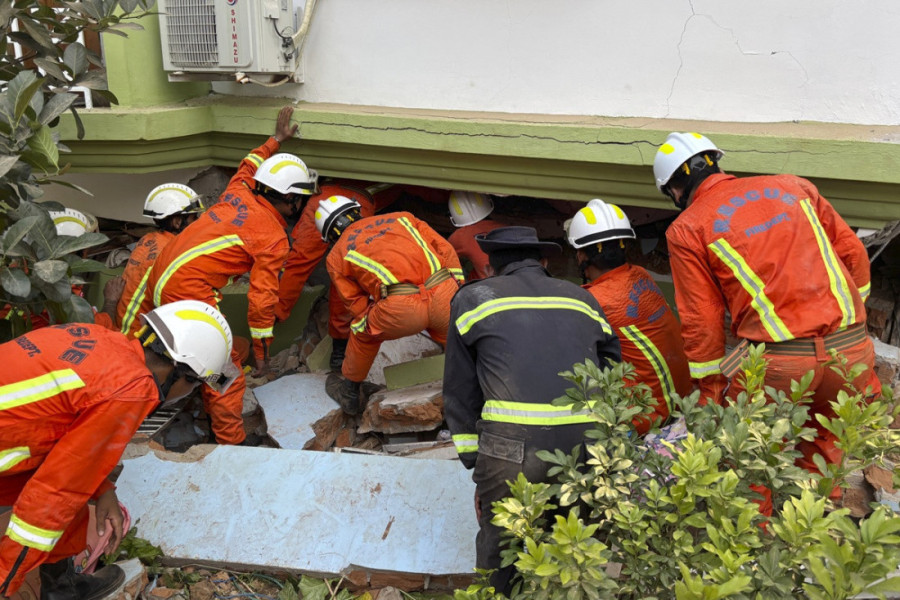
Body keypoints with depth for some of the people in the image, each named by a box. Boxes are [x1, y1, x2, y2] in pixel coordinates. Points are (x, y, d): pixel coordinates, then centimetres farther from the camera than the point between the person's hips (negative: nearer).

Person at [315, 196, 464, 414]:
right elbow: (445, 249, 21)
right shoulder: (401, 217, 27)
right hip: (444, 294, 2)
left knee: (363, 332, 29)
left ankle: (349, 392, 45)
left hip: (401, 308, -2)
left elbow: (358, 306, 17)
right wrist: (458, 292, 25)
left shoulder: (336, 256, 21)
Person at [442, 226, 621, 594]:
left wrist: (475, 467, 18)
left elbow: (460, 393, 15)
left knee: (499, 550, 13)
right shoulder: (582, 299, 23)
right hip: (589, 448, 4)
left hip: (512, 449, -3)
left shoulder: (472, 298, 16)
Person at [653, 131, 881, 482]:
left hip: (777, 361, -4)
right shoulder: (792, 186, 16)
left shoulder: (686, 229, 4)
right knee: (824, 446, 26)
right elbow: (852, 253, 17)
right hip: (852, 349, 5)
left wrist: (710, 389, 10)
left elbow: (701, 320, 2)